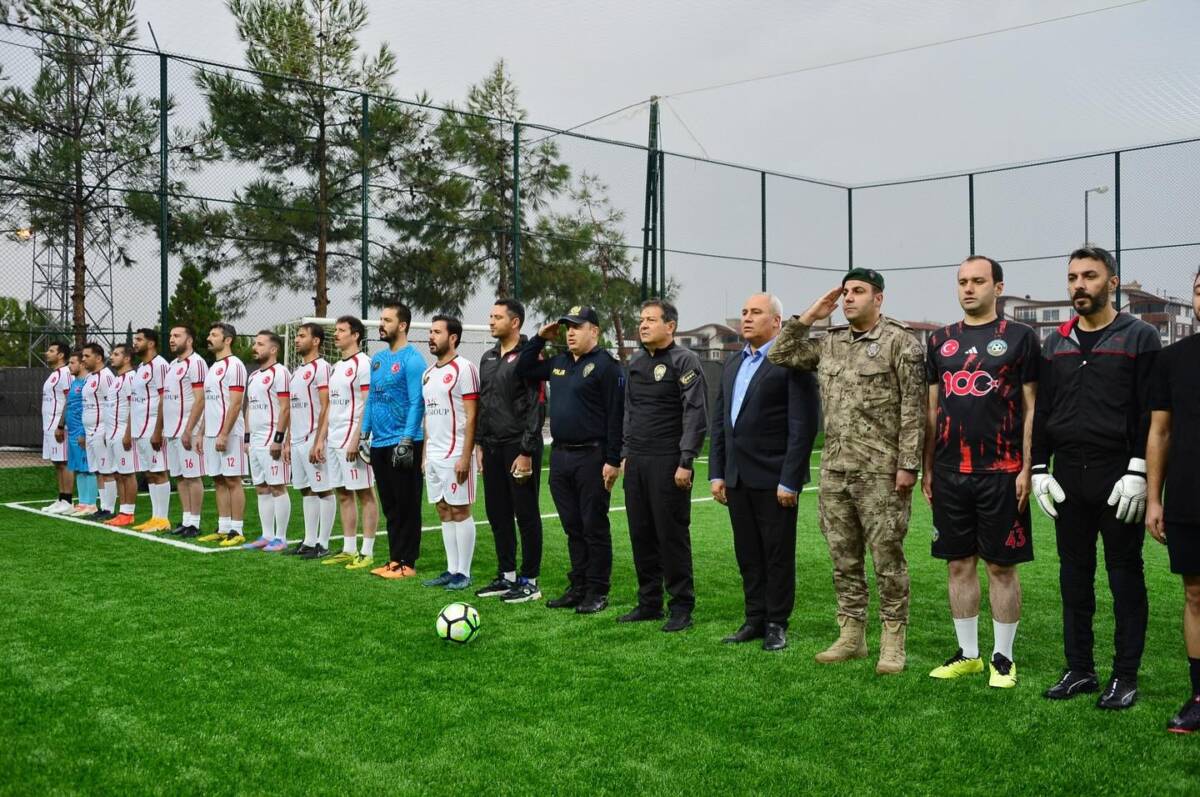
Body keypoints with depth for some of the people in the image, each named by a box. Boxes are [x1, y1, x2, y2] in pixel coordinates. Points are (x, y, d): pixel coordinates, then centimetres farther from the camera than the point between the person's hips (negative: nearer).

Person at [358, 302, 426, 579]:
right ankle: (394, 559, 20)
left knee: (406, 506, -1)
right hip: (380, 443, 8)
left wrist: (406, 441, -19)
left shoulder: (411, 359, -10)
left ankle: (407, 562, 6)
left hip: (403, 443, -8)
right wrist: (364, 435, 14)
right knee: (389, 505, 12)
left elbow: (417, 403, -15)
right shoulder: (377, 359, 14)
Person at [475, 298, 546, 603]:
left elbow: (537, 407, -14)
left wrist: (526, 452, -17)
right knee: (497, 513, 12)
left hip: (519, 448, -8)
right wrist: (481, 444, 14)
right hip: (493, 448, 8)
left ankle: (529, 581, 8)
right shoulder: (488, 358, 14)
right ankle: (506, 576, 23)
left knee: (526, 514, 0)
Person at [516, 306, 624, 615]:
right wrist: (539, 339, 13)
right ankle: (578, 587, 22)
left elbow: (616, 415, -14)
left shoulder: (606, 365, -9)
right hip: (560, 456, 8)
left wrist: (613, 460, -17)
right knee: (573, 527, 13)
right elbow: (522, 369, 25)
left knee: (594, 527, 0)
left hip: (591, 458, -7)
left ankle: (597, 592, 9)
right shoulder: (558, 363, 15)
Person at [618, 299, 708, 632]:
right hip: (637, 463, 7)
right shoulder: (636, 362, 14)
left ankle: (681, 608, 8)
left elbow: (696, 414, -12)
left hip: (668, 463, -7)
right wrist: (626, 454, 16)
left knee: (672, 535, -2)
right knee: (641, 535, 10)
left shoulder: (684, 361, -8)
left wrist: (686, 462, -16)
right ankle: (649, 602, 22)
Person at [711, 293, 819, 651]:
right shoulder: (733, 362, 14)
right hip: (737, 478, 7)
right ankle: (755, 619, 24)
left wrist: (790, 480, -16)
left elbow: (804, 426, -14)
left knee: (778, 555, 5)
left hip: (774, 479, -7)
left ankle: (777, 624, 16)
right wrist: (716, 473, 9)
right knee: (748, 555, 13)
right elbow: (719, 420, 15)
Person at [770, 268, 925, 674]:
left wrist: (907, 464, -14)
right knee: (843, 558, 12)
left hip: (880, 473, -6)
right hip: (834, 471, 6)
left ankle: (893, 642, 10)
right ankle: (851, 636, 23)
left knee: (887, 557, 0)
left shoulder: (900, 342, -5)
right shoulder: (829, 343, 13)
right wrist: (809, 317, 7)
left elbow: (913, 409, -9)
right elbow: (780, 355, 16)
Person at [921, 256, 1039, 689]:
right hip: (950, 472, 4)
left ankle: (1003, 658, 15)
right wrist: (926, 468, 11)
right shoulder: (940, 341, 12)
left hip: (1000, 471, -4)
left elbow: (1031, 408, -2)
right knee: (959, 563, 10)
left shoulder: (1020, 337, 0)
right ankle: (967, 653, 21)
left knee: (1002, 565, 3)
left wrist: (1027, 468, -8)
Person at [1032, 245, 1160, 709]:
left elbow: (1150, 413, -7)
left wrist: (1138, 472, -14)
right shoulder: (1056, 343, 12)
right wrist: (1040, 468, 6)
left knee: (1125, 575, 3)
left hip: (1118, 475, -5)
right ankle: (1079, 669, 19)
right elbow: (1041, 411, 14)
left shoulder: (1138, 338, -2)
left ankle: (1125, 676, 11)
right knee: (1074, 575, 10)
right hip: (1068, 476, 5)